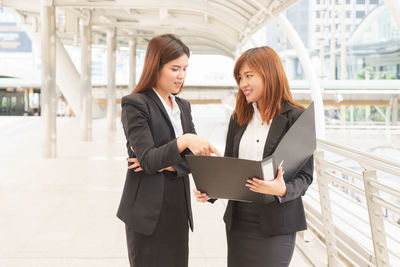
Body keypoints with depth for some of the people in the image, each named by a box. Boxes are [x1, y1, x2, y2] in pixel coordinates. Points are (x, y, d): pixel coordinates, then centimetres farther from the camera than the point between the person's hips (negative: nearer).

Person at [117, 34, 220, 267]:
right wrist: (183, 141, -31)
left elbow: (195, 158, 6)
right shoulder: (135, 104, -8)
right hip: (148, 212, -6)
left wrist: (165, 164, -12)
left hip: (178, 210, 6)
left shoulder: (183, 106, 14)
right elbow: (147, 160, -17)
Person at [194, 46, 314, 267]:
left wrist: (283, 190, -26)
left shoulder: (297, 118, -8)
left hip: (276, 224, -5)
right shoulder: (239, 118, 9)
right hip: (238, 220, 5)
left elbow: (305, 175, -7)